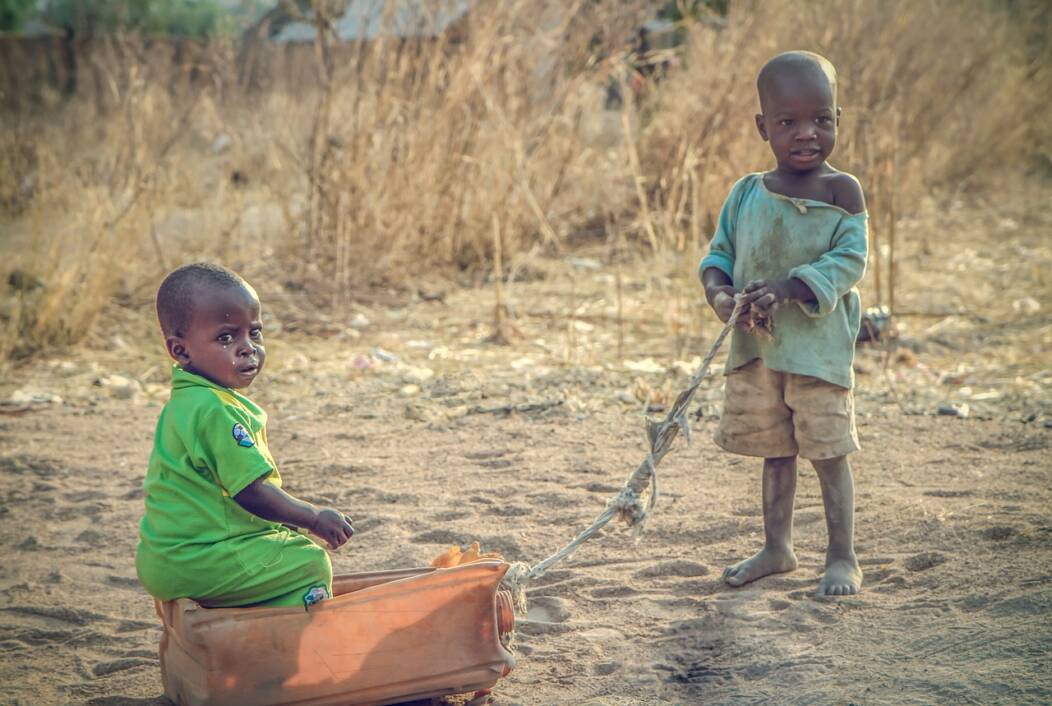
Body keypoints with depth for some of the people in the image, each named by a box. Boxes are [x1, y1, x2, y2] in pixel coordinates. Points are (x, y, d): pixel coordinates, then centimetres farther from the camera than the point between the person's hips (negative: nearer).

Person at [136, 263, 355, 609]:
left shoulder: (187, 401, 12)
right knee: (311, 564, -11)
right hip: (195, 564, -11)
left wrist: (296, 523, 17)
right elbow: (252, 493, -22)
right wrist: (315, 518, -9)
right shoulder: (215, 412, -22)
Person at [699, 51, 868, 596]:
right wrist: (720, 293, -12)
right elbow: (719, 253, 10)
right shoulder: (746, 193, 6)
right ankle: (776, 548, 28)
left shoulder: (841, 191, -6)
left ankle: (842, 557, 9)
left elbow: (849, 259, -12)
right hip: (755, 347, 4)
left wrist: (787, 291, -24)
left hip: (818, 344, -4)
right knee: (774, 451, 15)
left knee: (827, 450, -1)